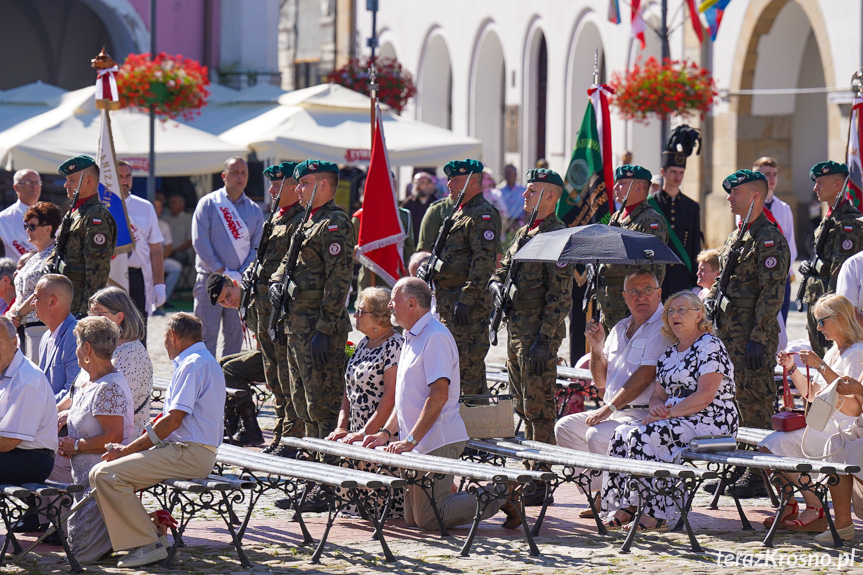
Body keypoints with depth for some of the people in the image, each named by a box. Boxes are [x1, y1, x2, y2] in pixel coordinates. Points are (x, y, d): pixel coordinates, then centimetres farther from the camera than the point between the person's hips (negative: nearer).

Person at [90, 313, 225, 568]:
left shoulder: (193, 364, -10)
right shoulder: (202, 361, 23)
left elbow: (174, 420, -18)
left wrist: (129, 449, -12)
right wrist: (132, 448, 11)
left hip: (190, 454, -10)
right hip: (183, 449, 10)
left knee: (109, 475, -21)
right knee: (99, 473, 3)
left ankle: (146, 545, -18)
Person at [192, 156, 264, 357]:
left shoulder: (254, 210, 10)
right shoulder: (208, 203, 1)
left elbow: (257, 247, 6)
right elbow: (200, 241, -6)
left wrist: (240, 275, -9)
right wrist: (221, 271, -12)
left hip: (241, 281, 3)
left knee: (235, 335, 5)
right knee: (206, 334, -6)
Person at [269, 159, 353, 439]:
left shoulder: (335, 224, -13)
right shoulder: (308, 223, 19)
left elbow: (338, 281, -20)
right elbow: (287, 261, 28)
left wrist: (325, 331, -24)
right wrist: (276, 282, 4)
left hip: (318, 327, -11)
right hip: (297, 325, 11)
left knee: (323, 404, -11)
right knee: (303, 403, 16)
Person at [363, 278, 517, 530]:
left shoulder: (436, 337, -13)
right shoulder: (412, 338, 19)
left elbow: (439, 395, -22)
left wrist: (411, 439, -24)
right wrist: (386, 433, 16)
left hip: (438, 442, -10)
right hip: (419, 445, 10)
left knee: (428, 519, -13)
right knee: (412, 518, 8)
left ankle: (500, 497, -2)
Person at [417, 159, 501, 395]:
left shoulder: (483, 215, -12)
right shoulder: (461, 213, 21)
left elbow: (484, 260, -20)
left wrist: (466, 300, -25)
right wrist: (427, 267, 9)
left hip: (468, 305, -11)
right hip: (449, 304, 11)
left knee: (469, 364, -10)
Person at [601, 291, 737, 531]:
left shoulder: (710, 346, -7)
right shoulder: (669, 354, 20)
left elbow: (705, 396, -17)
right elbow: (657, 396, 17)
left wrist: (667, 414, -19)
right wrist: (658, 408, -8)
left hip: (711, 424, -8)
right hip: (676, 421, 8)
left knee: (643, 435, -28)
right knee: (622, 434, -15)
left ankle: (654, 513, -26)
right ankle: (623, 506, -20)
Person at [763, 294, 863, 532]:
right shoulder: (832, 352, 20)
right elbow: (811, 393, 24)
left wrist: (820, 366, -24)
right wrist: (791, 368, 11)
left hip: (843, 429, -9)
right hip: (823, 425, 9)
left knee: (784, 443, -23)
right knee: (768, 445, -6)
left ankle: (815, 510, -14)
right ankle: (788, 506, 3)